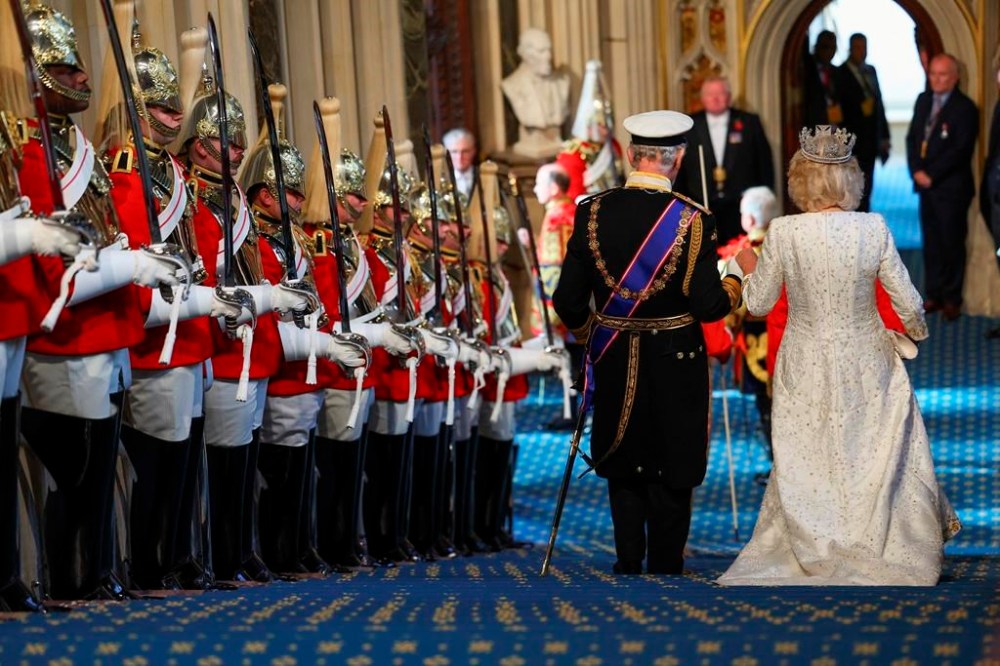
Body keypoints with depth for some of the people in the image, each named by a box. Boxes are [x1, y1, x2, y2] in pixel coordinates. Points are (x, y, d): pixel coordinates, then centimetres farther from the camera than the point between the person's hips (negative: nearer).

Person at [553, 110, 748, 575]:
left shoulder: (592, 212, -7)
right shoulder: (691, 220, -16)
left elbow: (568, 301, -4)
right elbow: (709, 307, -15)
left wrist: (588, 335, 18)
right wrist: (736, 277, 6)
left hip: (613, 363, 3)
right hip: (674, 363, -3)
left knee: (623, 470, 19)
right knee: (671, 475, 12)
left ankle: (628, 563, 24)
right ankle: (665, 567, 21)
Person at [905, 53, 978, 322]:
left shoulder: (965, 108, -10)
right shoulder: (923, 101, 11)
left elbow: (960, 150, -15)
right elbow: (912, 138, 11)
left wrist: (931, 175, -15)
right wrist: (917, 171, -4)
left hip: (951, 188, -6)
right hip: (926, 186, 6)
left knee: (952, 244, 3)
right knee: (931, 242, 9)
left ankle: (951, 298, 13)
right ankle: (933, 294, 17)